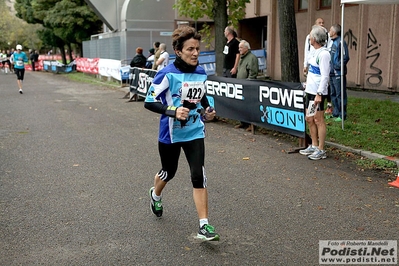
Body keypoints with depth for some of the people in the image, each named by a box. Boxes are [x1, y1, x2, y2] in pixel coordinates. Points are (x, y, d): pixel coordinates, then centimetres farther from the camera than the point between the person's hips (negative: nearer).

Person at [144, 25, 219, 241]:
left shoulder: (201, 73, 1)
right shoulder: (168, 74, -17)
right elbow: (148, 102, -17)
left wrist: (207, 110, 1)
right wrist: (173, 111, -30)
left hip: (195, 132, 3)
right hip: (170, 133, -3)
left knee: (198, 176, -9)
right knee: (169, 172, 18)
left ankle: (204, 226, -3)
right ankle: (155, 195, 54)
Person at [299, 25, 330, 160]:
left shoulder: (323, 53, -15)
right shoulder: (315, 52, 13)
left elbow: (325, 76, -19)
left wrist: (319, 94, -23)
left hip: (318, 92, -9)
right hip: (310, 90, 9)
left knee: (318, 120, -2)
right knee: (309, 119, 15)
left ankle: (321, 150, 6)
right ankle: (314, 146, 27)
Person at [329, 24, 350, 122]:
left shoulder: (341, 42, -14)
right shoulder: (333, 42, 14)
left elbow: (346, 57, -19)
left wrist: (338, 66, -17)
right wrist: (330, 67, 12)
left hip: (338, 73, -10)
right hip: (332, 73, 10)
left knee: (340, 95, -3)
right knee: (333, 94, 16)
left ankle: (342, 115, 3)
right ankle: (336, 113, 27)